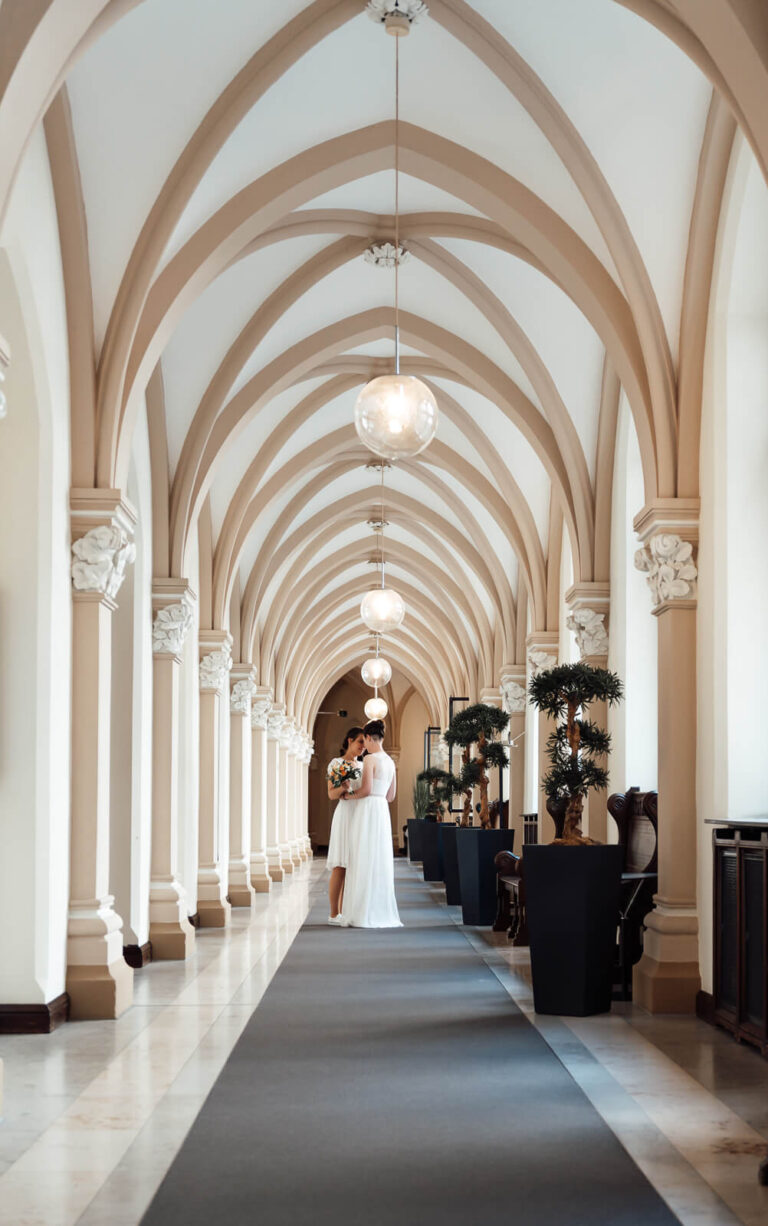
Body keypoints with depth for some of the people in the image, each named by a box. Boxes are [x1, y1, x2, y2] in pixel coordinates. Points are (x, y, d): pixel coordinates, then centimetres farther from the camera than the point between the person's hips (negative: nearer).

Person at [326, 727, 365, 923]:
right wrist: (342, 788, -27)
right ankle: (333, 914, -6)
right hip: (345, 815, -7)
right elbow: (331, 794, -8)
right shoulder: (336, 763, -2)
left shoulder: (361, 765, 17)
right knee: (340, 866, -8)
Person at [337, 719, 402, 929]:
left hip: (366, 812, -8)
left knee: (363, 862, -5)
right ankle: (382, 911, 10)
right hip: (382, 812, 8)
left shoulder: (370, 759, -11)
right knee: (379, 862, 10)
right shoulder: (390, 761, 14)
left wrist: (347, 796, -2)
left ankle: (363, 914, -6)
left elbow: (366, 789, -18)